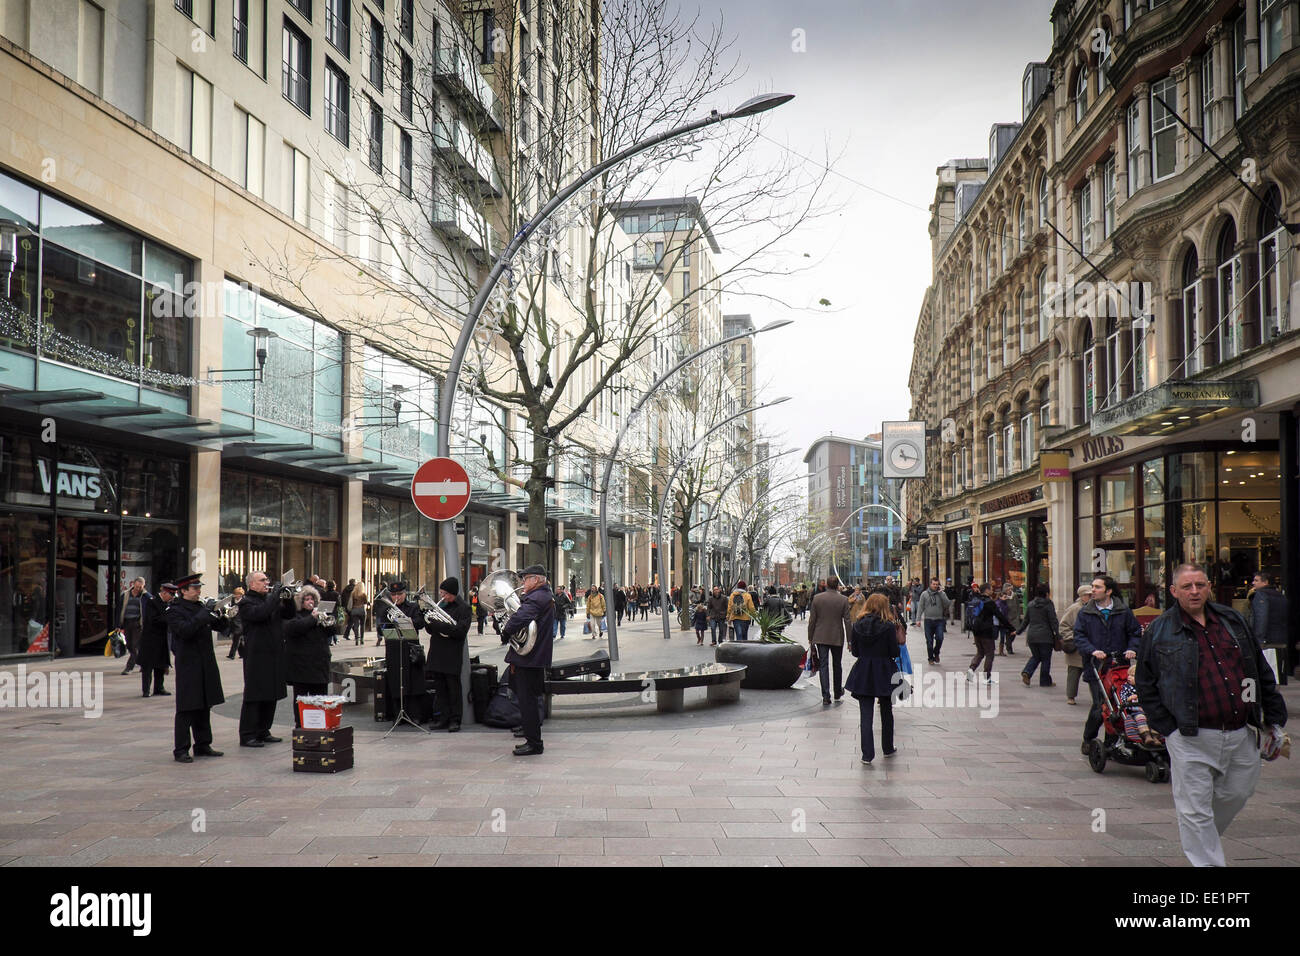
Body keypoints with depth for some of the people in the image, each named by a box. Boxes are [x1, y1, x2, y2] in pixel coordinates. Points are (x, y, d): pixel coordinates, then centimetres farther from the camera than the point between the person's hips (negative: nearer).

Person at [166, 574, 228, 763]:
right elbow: (185, 630, -23)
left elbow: (219, 627, 14)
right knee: (186, 709, -4)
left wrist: (221, 616, -6)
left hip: (206, 665, 7)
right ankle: (180, 750, 2)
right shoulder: (174, 610, -7)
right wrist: (204, 616, -24)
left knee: (204, 706, 12)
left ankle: (203, 745, 21)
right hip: (188, 666, -7)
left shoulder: (201, 607, 13)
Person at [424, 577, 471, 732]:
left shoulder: (463, 608, -6)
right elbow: (430, 629, 18)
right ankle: (445, 718, 16)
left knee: (453, 687, -1)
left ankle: (455, 720, 5)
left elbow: (460, 631, -19)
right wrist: (428, 622, -6)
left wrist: (438, 624, -22)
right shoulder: (439, 605, 14)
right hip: (437, 654, 7)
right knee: (440, 687, 9)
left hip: (452, 654, -7)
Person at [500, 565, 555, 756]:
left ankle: (533, 743, 0)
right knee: (532, 699, 16)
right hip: (539, 657, 10)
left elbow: (519, 619, -32)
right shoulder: (547, 596, 15)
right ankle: (533, 739, 24)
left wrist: (506, 630, -16)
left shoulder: (535, 598, -18)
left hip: (527, 658, -10)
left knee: (527, 701, -4)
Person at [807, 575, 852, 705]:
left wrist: (810, 639, 7)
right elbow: (847, 621, -5)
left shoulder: (817, 598, -4)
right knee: (837, 665, 17)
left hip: (820, 637, 0)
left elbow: (812, 620, -1)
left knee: (824, 665, 0)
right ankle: (838, 693, 30)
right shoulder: (843, 600, -6)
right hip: (837, 638, 0)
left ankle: (826, 696, -7)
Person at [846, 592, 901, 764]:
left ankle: (867, 754, -3)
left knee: (866, 714, 3)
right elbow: (894, 652, -10)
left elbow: (855, 652, 1)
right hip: (884, 673, -1)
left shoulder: (857, 625, -4)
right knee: (886, 712, 17)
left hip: (863, 674, 1)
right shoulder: (888, 626, -13)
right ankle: (888, 748, 29)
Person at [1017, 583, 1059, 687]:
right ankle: (1045, 681, 12)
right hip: (1045, 637, -5)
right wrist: (1058, 635, -7)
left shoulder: (1031, 604, 7)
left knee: (1035, 656, 19)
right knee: (1046, 659, 7)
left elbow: (1026, 620, 12)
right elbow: (1053, 621, -10)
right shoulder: (1048, 604, -9)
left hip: (1032, 636, 5)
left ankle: (1026, 672, -3)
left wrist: (1019, 631, 22)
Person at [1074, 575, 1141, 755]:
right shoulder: (1085, 612, 6)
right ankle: (1088, 739, 11)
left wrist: (1132, 649, -7)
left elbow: (1135, 633, 12)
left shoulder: (1123, 611, 7)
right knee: (1100, 706, -9)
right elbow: (1079, 636, -1)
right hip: (1095, 668, -1)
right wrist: (1093, 651, -17)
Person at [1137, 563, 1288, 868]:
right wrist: (1166, 726, -5)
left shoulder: (1232, 621, 9)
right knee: (1195, 807, -2)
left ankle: (1199, 838, 43)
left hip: (1241, 734, 4)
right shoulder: (1160, 631, -1)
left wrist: (1273, 716, 11)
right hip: (1191, 738, -4)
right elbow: (1145, 685, 3)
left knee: (1235, 795, 17)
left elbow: (1262, 672, 16)